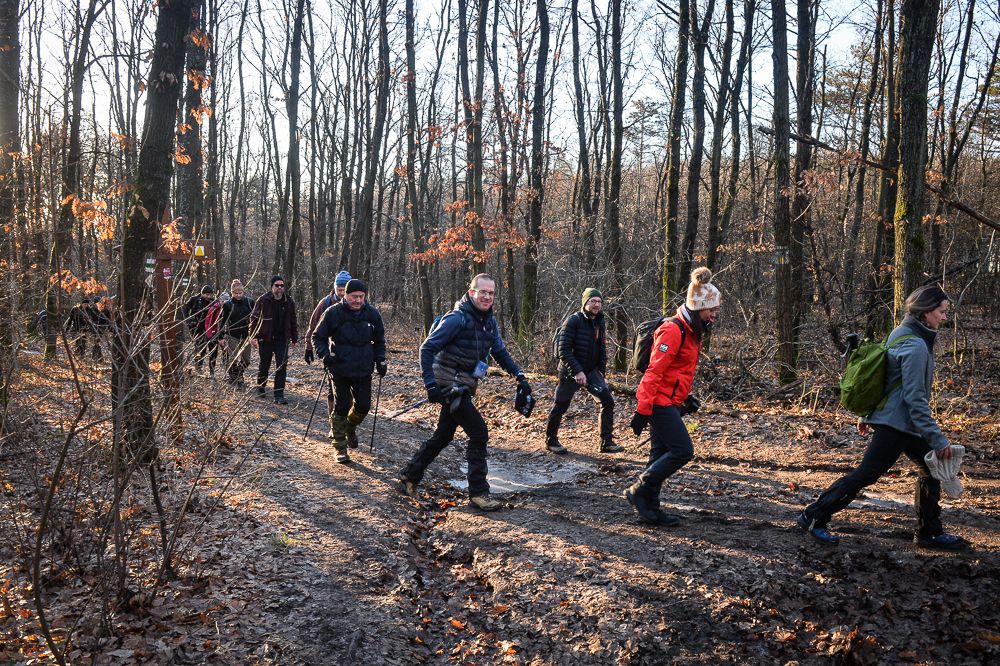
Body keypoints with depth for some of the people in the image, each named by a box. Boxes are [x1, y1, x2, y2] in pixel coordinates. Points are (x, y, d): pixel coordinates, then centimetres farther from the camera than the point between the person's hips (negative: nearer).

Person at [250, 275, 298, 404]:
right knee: (264, 364, 12)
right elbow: (254, 318, -1)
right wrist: (253, 336, -7)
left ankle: (279, 395, -4)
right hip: (265, 338, -1)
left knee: (282, 366, -6)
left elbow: (293, 321, 10)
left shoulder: (289, 301, 2)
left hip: (282, 339, 1)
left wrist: (294, 338, 11)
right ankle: (261, 387, 35)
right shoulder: (263, 300, -5)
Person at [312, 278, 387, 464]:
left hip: (364, 370, 3)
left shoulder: (372, 313, -1)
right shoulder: (333, 313, -10)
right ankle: (340, 447, 15)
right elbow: (318, 336, -1)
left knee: (363, 406, 7)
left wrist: (380, 360, 3)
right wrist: (324, 354, -17)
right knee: (341, 407, 1)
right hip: (340, 370, -3)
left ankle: (350, 428, 39)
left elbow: (379, 340, 13)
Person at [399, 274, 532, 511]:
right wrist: (430, 383, -24)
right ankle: (478, 493, -1)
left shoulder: (489, 322, 7)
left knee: (442, 437, 16)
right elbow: (427, 348, -18)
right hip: (450, 386, -9)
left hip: (463, 388, 9)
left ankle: (409, 478, 31)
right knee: (479, 433, -10)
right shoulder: (457, 319, -17)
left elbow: (500, 352, 16)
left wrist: (519, 376, 6)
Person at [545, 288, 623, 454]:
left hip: (592, 372, 6)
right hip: (571, 372, -6)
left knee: (607, 402, -8)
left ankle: (606, 443, -1)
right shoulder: (573, 320, -15)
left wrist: (601, 371, 6)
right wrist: (577, 372, -24)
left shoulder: (599, 323, 7)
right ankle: (551, 440, 26)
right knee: (560, 407, 6)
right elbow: (563, 349, -20)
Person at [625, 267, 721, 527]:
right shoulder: (673, 330, -18)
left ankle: (650, 508, 19)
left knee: (662, 454, 12)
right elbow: (654, 371, -22)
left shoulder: (691, 331, 13)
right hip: (660, 401, -10)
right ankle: (639, 491, 0)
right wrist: (642, 410, -23)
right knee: (682, 451, -9)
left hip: (670, 401, 10)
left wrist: (685, 397, 17)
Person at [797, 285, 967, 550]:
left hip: (890, 416, 10)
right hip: (897, 423, -10)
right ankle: (814, 517, 6)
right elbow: (915, 399, -23)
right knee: (865, 474, -3)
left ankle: (930, 532, 24)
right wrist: (938, 440, -21)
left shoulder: (901, 333, 8)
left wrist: (868, 414, 22)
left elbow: (883, 379, 15)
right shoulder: (915, 346, -21)